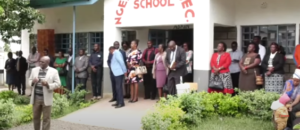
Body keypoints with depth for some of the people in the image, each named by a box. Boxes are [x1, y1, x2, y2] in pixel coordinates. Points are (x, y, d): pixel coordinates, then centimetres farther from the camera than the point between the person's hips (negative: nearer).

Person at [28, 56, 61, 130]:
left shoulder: (54, 71, -3)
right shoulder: (34, 70, 8)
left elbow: (58, 84, -6)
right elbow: (29, 81, 11)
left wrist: (48, 85, -21)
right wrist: (33, 82, -12)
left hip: (46, 99, -3)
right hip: (36, 98, 4)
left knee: (46, 118, 3)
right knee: (36, 117, 13)